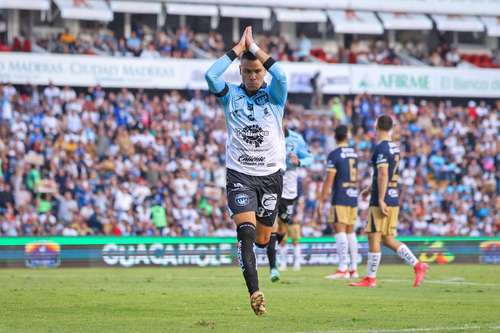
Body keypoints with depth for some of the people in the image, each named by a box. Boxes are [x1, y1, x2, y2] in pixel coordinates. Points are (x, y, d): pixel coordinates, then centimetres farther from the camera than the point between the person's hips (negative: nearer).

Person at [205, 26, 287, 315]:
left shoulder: (274, 95, 2)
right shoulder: (231, 95, 3)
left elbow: (281, 76, -22)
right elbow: (211, 75, -16)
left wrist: (254, 47, -16)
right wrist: (239, 48, -13)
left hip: (271, 174, 1)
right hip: (240, 174, -1)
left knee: (262, 239, 7)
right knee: (246, 231, -20)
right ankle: (254, 292, -25)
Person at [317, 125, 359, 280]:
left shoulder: (334, 155, -10)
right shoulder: (354, 153, 12)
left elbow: (329, 180, -13)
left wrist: (321, 200, -10)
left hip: (340, 198, -7)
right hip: (353, 197, 7)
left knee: (340, 231, -10)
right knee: (350, 232, 12)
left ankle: (342, 269, -16)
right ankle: (353, 269, 12)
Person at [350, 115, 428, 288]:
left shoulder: (381, 148, -13)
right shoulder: (394, 147, 14)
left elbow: (383, 175, -20)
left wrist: (381, 200, -22)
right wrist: (371, 189, 35)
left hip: (382, 201, -9)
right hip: (394, 198, 9)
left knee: (374, 238, -2)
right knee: (387, 239, 12)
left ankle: (371, 278, 2)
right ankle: (418, 266, 3)